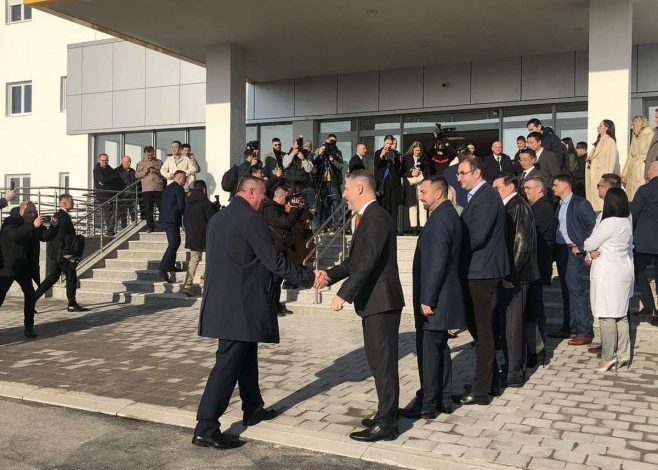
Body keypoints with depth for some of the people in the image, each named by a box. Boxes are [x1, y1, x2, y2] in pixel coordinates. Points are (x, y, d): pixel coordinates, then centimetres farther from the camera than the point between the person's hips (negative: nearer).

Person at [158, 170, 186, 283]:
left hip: (165, 219, 9)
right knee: (173, 245, -9)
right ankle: (163, 271, -16)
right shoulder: (179, 189, -11)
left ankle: (171, 266, 29)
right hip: (172, 221, -9)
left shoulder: (167, 188, 16)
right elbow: (181, 206, -17)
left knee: (176, 242, 23)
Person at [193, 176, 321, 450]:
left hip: (222, 301, 9)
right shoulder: (251, 218, -14)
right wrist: (310, 278, -7)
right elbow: (274, 261, -16)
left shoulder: (217, 219, 13)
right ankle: (205, 429, -4)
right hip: (240, 305, -9)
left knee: (246, 357, 21)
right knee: (228, 364, -6)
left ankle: (253, 410, 34)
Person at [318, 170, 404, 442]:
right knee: (378, 361, 17)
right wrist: (330, 275, 7)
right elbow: (356, 260, 19)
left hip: (381, 302, -10)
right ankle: (386, 415, 28)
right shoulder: (370, 217, 16)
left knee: (384, 363, -3)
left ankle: (386, 424, 6)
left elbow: (367, 262, -25)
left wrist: (343, 295, -25)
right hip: (374, 302, 10)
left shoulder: (376, 218, -16)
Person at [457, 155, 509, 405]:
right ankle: (490, 381, 30)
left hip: (481, 272, -10)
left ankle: (480, 390, 6)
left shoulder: (486, 198, -17)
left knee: (482, 330, -2)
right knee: (477, 327, 18)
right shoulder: (477, 196, 15)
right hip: (474, 271, 10)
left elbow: (476, 237, -24)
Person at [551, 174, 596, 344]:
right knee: (566, 290, 13)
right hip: (560, 250, 8)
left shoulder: (580, 203, -9)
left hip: (573, 252, -8)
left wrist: (581, 246, -15)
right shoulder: (559, 205, 14)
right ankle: (569, 327, 21)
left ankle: (585, 332, -3)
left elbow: (594, 226, -13)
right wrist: (555, 249, 7)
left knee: (577, 291, -8)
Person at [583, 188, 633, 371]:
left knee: (607, 316, -1)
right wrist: (593, 253, 0)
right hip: (624, 273, 9)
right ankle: (623, 355, 19)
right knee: (621, 315, 14)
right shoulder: (627, 222, 6)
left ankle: (608, 357, 5)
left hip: (607, 276, -9)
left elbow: (589, 245, -13)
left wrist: (591, 251, 11)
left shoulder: (609, 223, -20)